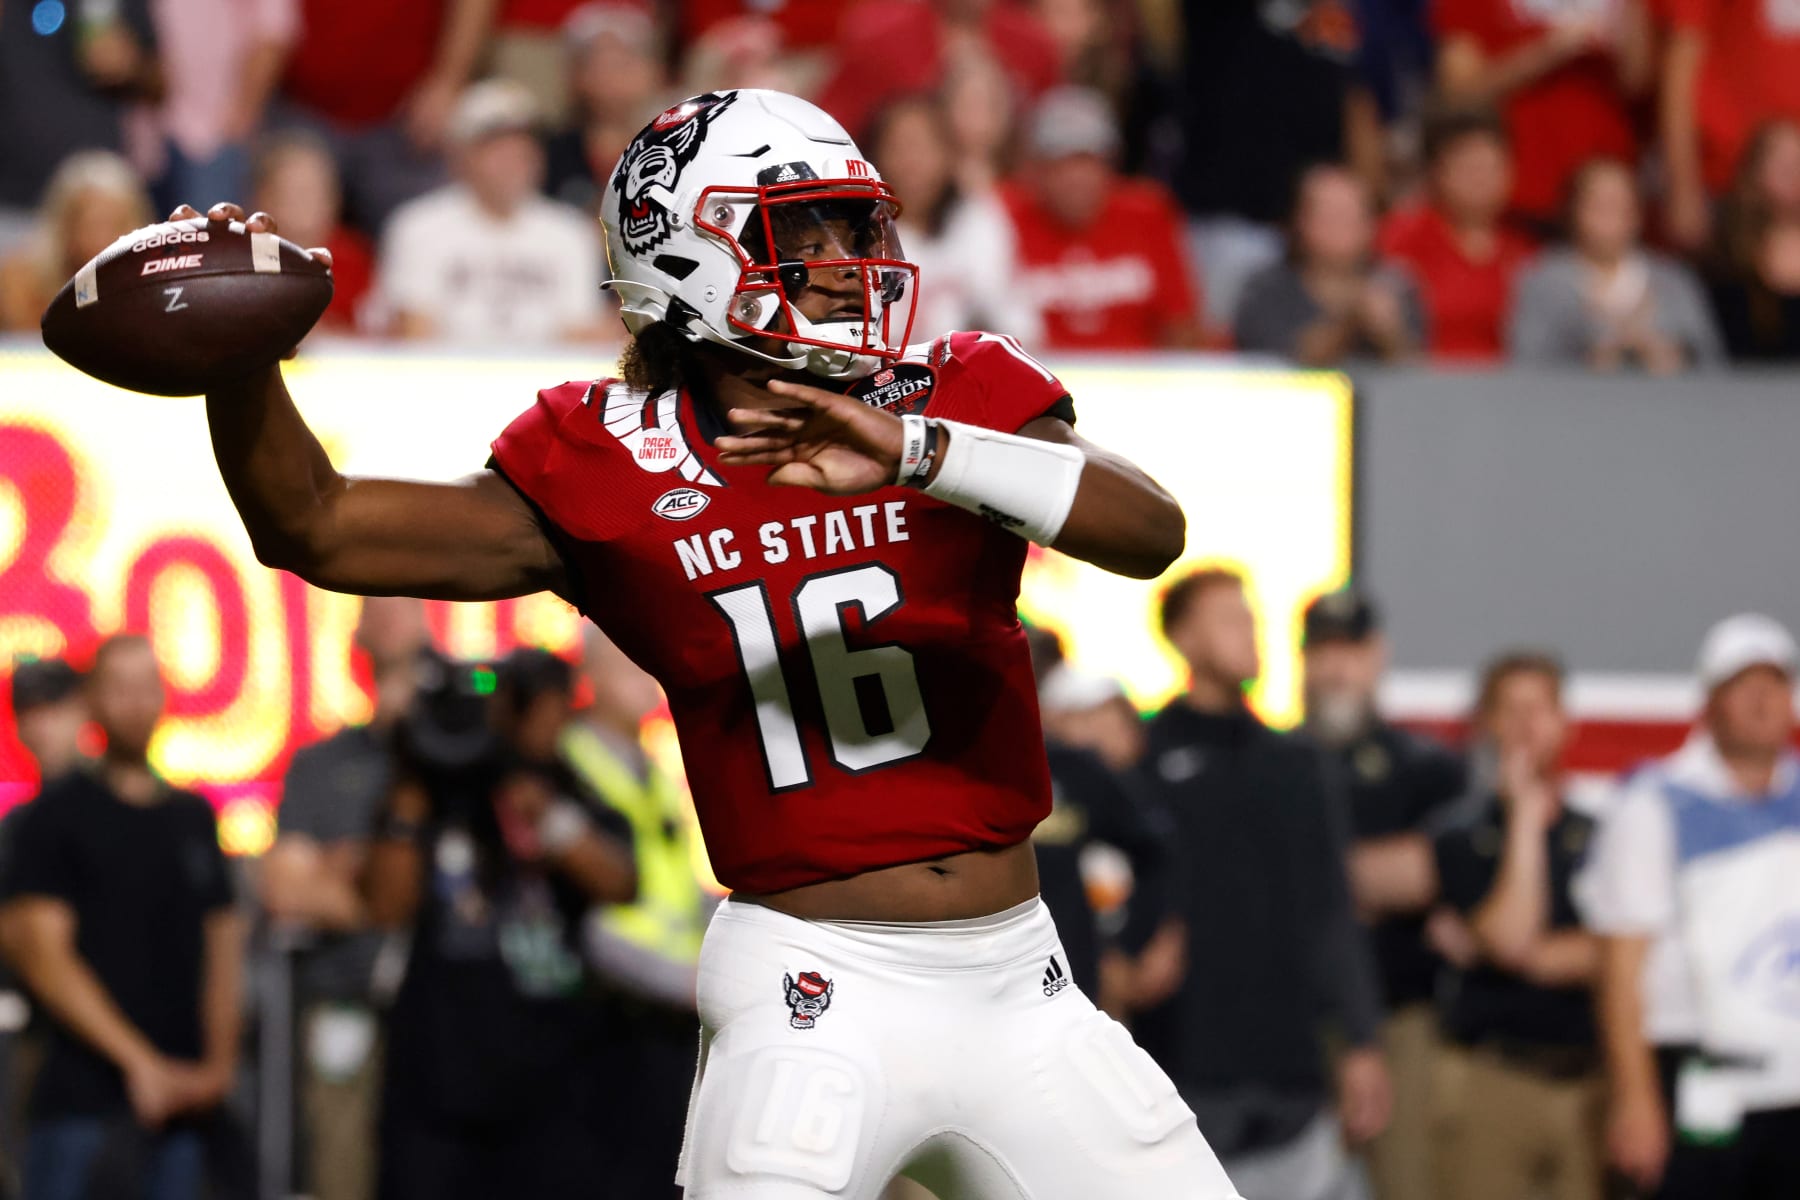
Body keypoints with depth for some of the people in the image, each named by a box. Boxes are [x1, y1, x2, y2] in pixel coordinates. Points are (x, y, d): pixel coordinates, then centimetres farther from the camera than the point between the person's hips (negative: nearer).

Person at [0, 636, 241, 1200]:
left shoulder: (193, 817, 18)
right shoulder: (60, 814, 0)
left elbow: (222, 945, 20)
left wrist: (219, 1064, 4)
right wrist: (141, 1062, -13)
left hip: (182, 1108, 5)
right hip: (83, 1106, -5)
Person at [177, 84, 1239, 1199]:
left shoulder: (960, 402, 2)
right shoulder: (611, 476, 0)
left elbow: (1153, 531, -16)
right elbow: (317, 528, 0)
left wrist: (916, 454, -28)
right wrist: (239, 350, -17)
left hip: (1016, 983, 3)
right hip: (819, 990, -3)